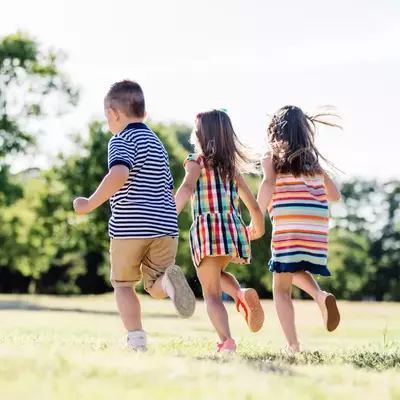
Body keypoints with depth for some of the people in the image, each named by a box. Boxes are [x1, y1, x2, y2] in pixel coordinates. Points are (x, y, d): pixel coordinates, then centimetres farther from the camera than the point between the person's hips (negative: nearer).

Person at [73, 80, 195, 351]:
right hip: (165, 226, 6)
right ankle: (168, 279, -24)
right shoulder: (157, 143, 21)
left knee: (123, 284, 13)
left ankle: (137, 340, -1)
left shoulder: (122, 141, -5)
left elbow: (119, 175, -27)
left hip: (130, 227, -6)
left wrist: (91, 204, -20)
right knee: (156, 287, 11)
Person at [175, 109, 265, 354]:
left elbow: (187, 188, -19)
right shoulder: (232, 167, 18)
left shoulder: (197, 161, 4)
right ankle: (242, 294, 1)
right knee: (218, 273, 31)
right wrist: (258, 231, 39)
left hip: (208, 229, -5)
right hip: (235, 230, 5)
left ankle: (226, 340, -24)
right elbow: (254, 207, 21)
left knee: (212, 293, -2)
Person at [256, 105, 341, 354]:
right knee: (296, 270, 29)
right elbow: (335, 195, 23)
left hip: (288, 224, -5)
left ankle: (293, 345, -8)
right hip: (318, 226, 5)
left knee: (281, 287, 3)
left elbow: (269, 184, -12)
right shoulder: (313, 159, 21)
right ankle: (321, 296, -1)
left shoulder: (272, 157, 8)